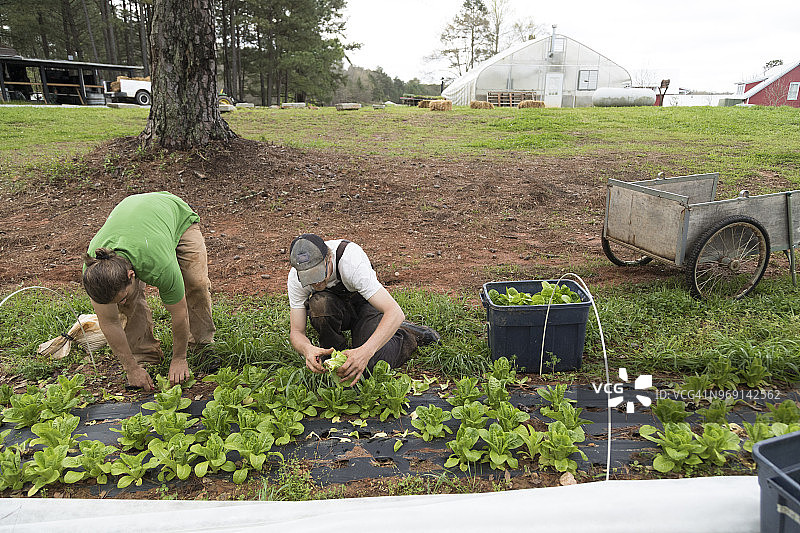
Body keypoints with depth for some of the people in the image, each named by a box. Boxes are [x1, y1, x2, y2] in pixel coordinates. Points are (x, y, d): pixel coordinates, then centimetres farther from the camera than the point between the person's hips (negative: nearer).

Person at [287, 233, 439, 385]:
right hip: (335, 305, 2)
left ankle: (408, 335, 8)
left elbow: (396, 313, -43)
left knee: (371, 365, -23)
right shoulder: (295, 278, -26)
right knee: (319, 303, -34)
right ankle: (331, 355, -7)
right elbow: (296, 332, -22)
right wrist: (307, 349, -46)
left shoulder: (352, 263, -39)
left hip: (364, 303, -2)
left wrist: (365, 351, -56)